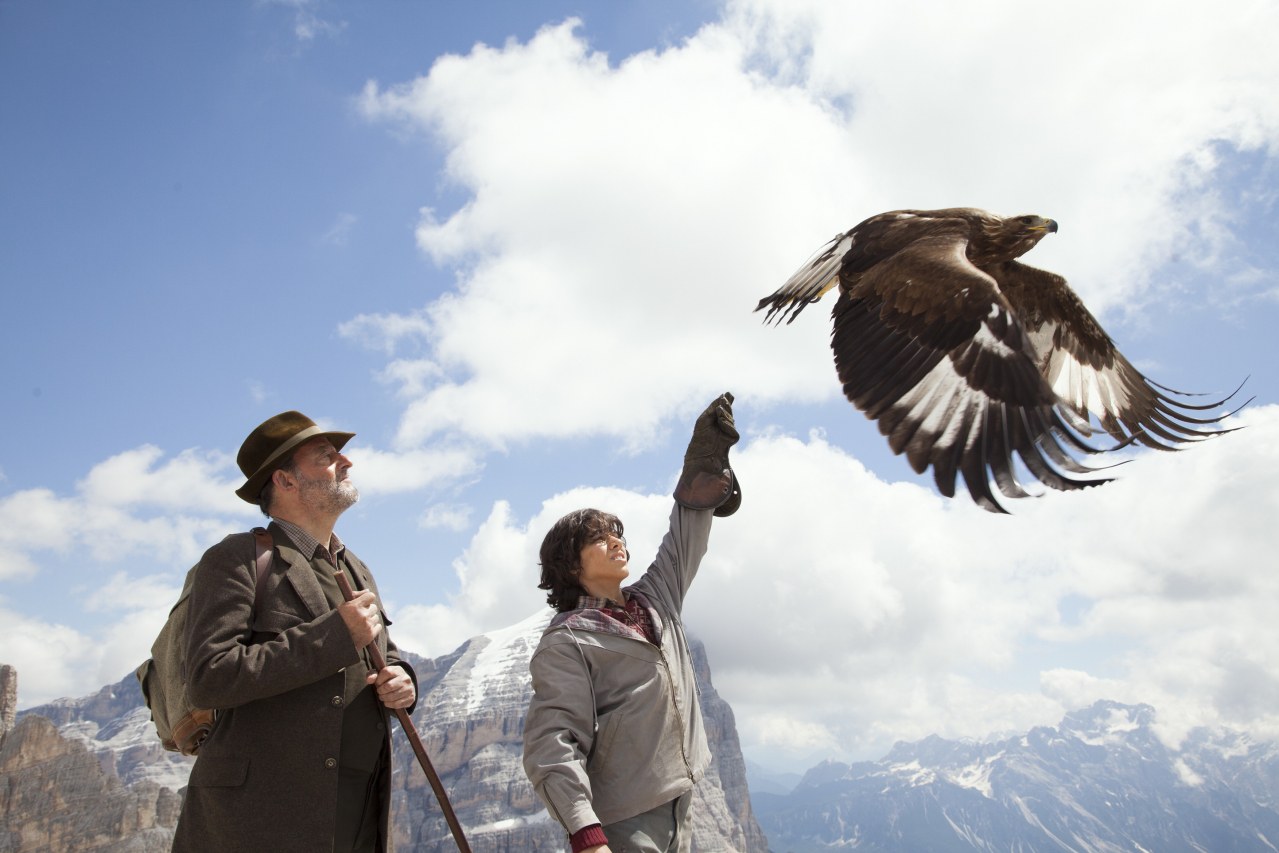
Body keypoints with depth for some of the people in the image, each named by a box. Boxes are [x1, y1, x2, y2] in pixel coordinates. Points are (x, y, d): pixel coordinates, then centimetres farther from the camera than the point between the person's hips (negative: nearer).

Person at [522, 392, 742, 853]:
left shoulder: (653, 602, 12)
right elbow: (551, 743, -17)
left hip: (678, 813, 7)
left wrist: (706, 453, 16)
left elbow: (685, 538, 19)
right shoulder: (567, 640, -9)